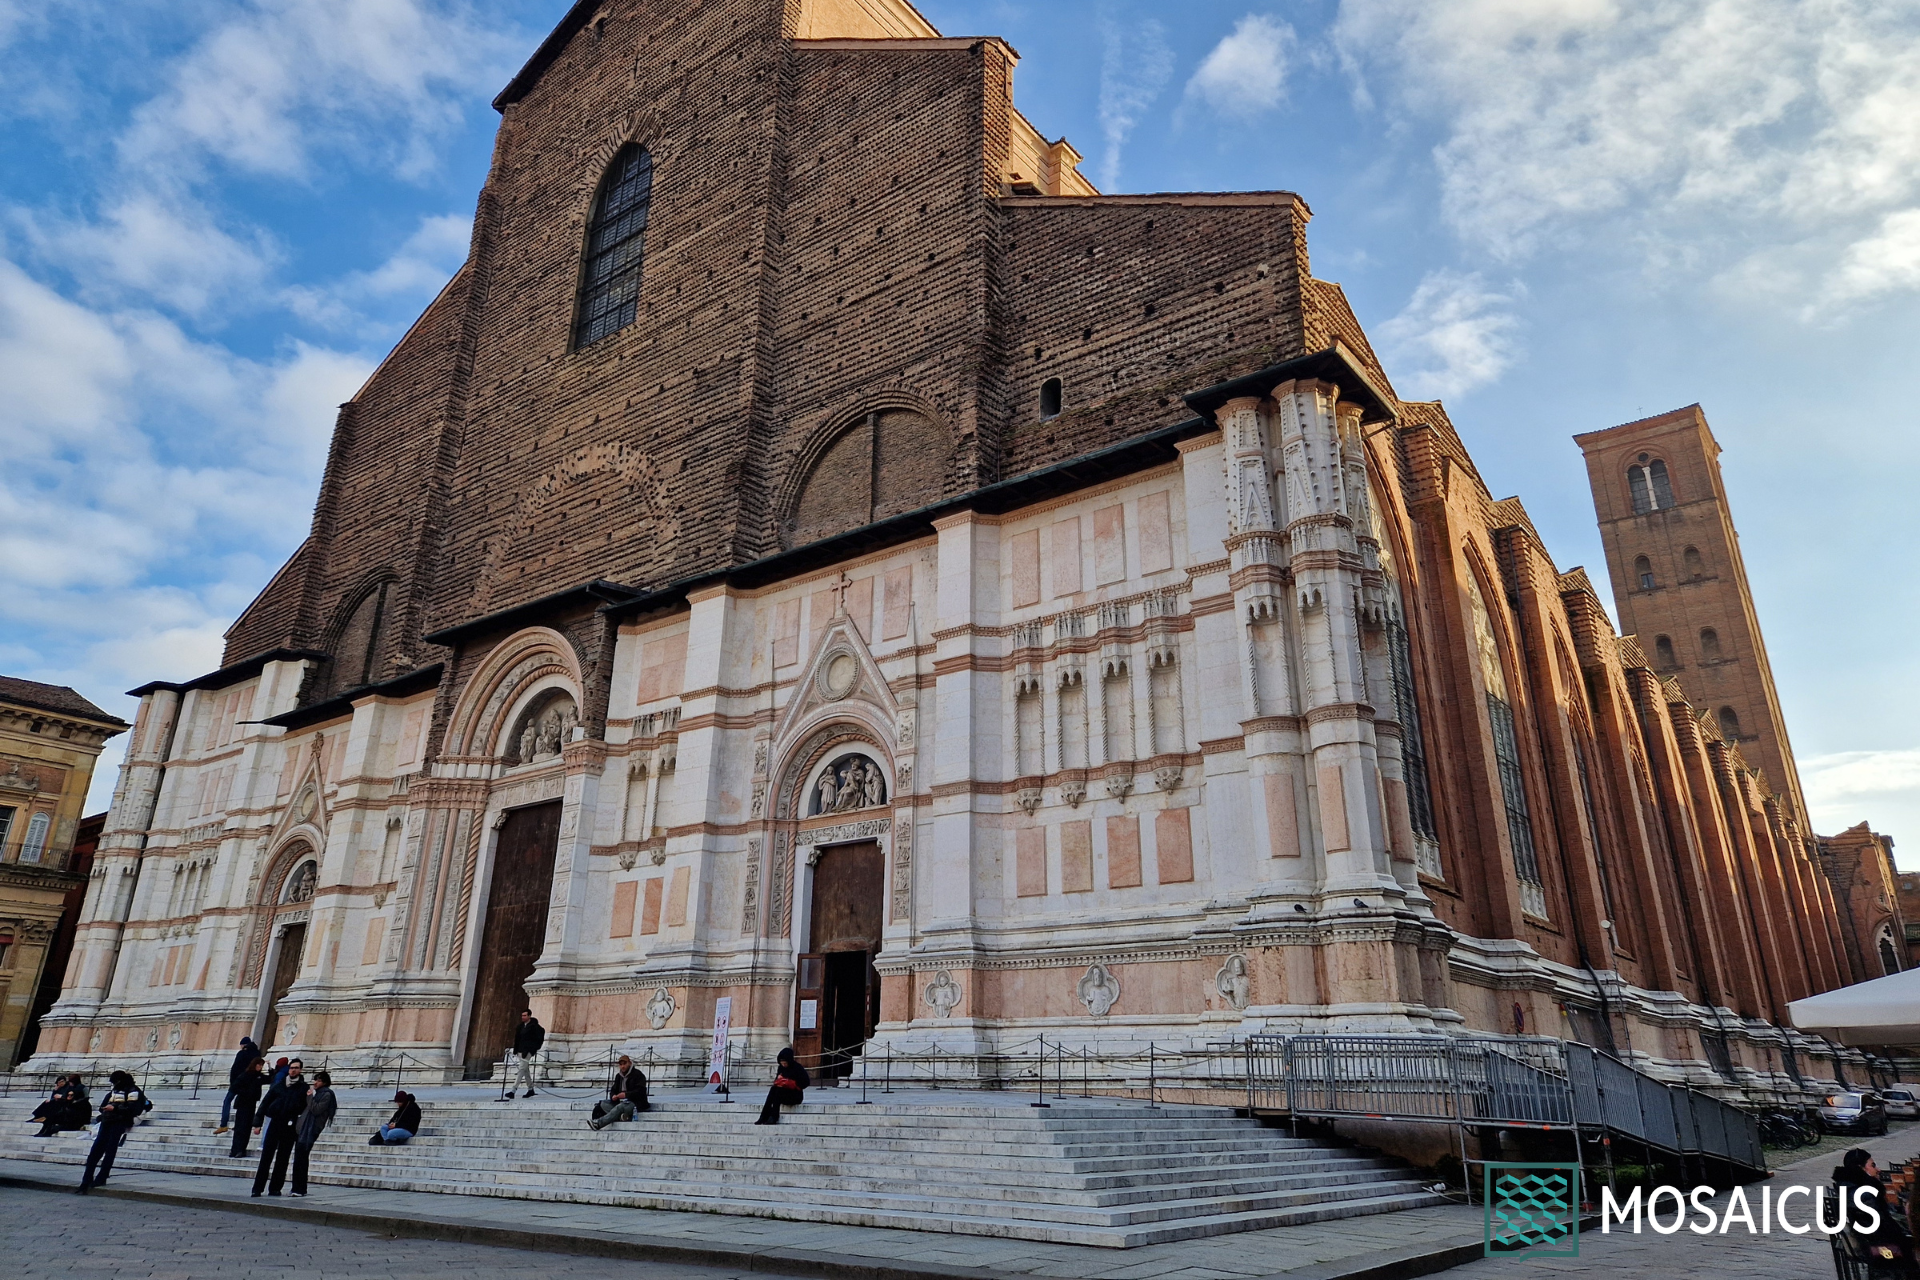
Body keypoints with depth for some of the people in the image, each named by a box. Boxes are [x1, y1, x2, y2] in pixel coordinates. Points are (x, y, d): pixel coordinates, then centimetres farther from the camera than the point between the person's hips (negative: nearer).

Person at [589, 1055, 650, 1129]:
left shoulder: (638, 1074, -4)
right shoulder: (619, 1076, 17)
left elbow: (640, 1091, -14)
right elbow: (613, 1090, 16)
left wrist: (626, 1094, -26)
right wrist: (613, 1096, -9)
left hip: (635, 1103, -8)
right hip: (621, 1102, 8)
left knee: (620, 1107, -36)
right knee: (603, 1104, -11)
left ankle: (598, 1123, -47)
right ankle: (623, 1115, -30)